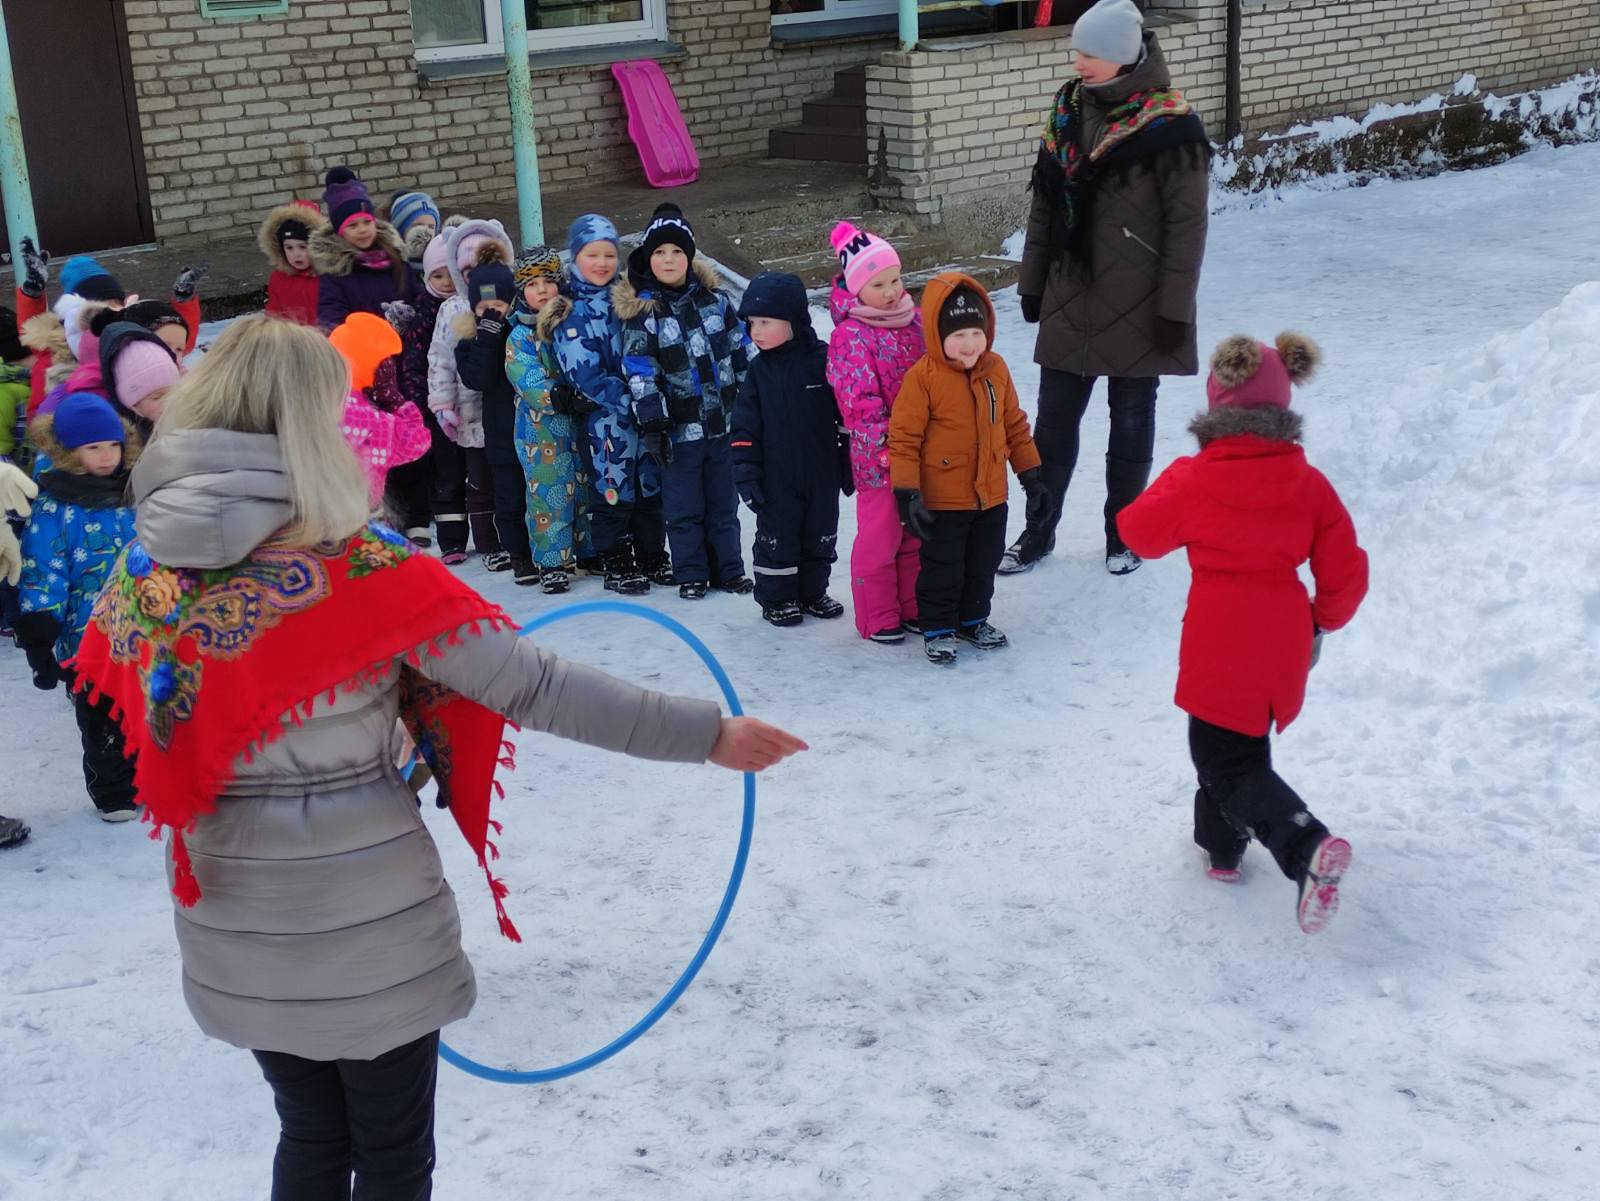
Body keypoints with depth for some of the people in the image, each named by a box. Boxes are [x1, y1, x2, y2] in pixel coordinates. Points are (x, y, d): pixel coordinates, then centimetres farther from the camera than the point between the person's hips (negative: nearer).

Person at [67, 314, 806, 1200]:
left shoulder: (146, 571, -6)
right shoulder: (364, 572, -20)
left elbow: (145, 711, 6)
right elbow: (533, 690, -21)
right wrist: (704, 734, -17)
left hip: (230, 923, 5)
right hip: (366, 917, -5)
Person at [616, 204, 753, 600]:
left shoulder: (714, 298, 4)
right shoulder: (640, 312, -7)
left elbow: (741, 351, 11)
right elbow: (639, 372, -10)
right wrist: (652, 422, -15)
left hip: (723, 420, 3)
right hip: (679, 428, -3)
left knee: (723, 502, 12)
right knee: (683, 506, 5)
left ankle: (729, 569, 22)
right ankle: (691, 575, 16)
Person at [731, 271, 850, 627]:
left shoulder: (823, 360, -8)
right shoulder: (759, 370, -2)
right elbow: (745, 425, -1)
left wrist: (849, 464, 2)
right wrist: (745, 471, -7)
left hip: (822, 474, 0)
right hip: (777, 477, 0)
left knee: (821, 537, 13)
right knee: (777, 538, 7)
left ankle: (812, 593, 29)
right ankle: (776, 598, 20)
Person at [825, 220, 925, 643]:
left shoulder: (914, 319, 7)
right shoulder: (849, 337, -14)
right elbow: (861, 403, -18)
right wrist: (887, 448, -21)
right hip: (877, 457, -7)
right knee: (880, 537, 3)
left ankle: (913, 607, 29)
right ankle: (878, 618, 15)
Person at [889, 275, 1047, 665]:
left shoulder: (996, 369, 0)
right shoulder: (923, 377, -17)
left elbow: (1014, 424, 12)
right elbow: (903, 437, -15)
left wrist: (1030, 472, 15)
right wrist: (907, 493, -18)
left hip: (991, 497, 5)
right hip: (942, 500, -5)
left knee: (983, 564, 18)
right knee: (942, 569, 6)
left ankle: (973, 618, 36)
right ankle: (938, 628, 21)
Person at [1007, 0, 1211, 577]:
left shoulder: (1170, 127, -12)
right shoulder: (1068, 113, 5)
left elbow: (1187, 225, -12)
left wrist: (1174, 309, -14)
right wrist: (1032, 282, 12)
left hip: (1136, 309, -5)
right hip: (1070, 302, 5)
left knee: (1131, 423, 10)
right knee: (1053, 421, 9)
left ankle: (1123, 536, 23)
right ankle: (1038, 531, 21)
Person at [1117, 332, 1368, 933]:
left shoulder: (1192, 480, -12)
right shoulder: (1308, 483, -3)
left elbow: (1139, 532, 4)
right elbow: (1345, 572, 0)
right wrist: (1322, 620, 19)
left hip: (1220, 644, -5)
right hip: (1283, 642, 5)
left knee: (1226, 760, 2)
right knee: (1243, 741, 25)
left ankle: (1307, 847, -20)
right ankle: (1222, 845, 38)